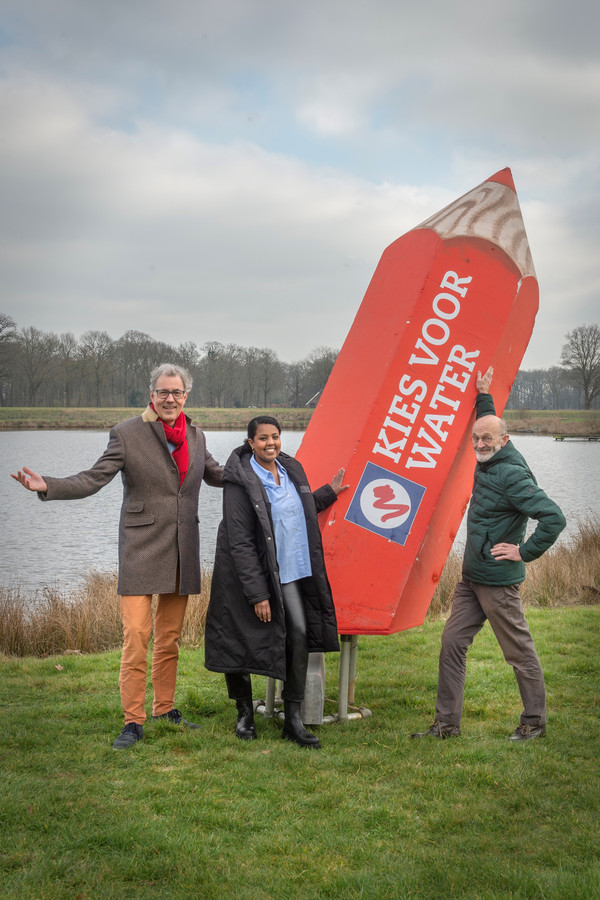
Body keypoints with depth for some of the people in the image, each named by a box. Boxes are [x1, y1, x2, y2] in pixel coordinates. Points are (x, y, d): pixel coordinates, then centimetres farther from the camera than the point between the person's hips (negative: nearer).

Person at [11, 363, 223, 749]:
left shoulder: (195, 436, 9)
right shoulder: (127, 434, -6)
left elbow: (217, 475, 25)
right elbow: (92, 480, -11)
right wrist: (47, 486, -26)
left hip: (182, 552, 5)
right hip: (142, 550, -5)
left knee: (170, 638, 13)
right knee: (136, 637, -9)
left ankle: (165, 709, 26)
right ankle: (133, 722, -1)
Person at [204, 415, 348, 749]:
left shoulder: (291, 469, 7)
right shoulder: (240, 481, -14)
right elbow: (240, 542, -17)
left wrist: (330, 492, 18)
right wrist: (257, 593, -19)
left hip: (290, 572, 5)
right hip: (249, 572, -5)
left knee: (300, 633, -5)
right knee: (242, 642, 5)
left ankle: (293, 719, 2)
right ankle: (245, 713, 26)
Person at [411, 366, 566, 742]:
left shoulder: (513, 476, -18)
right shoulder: (487, 466, 9)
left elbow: (554, 517, -26)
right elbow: (488, 426, 33)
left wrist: (525, 552, -19)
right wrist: (484, 396, 30)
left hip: (499, 581, -9)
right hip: (471, 577, 9)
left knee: (520, 651, 4)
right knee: (452, 642, 7)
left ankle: (535, 722, 17)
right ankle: (447, 722, 13)